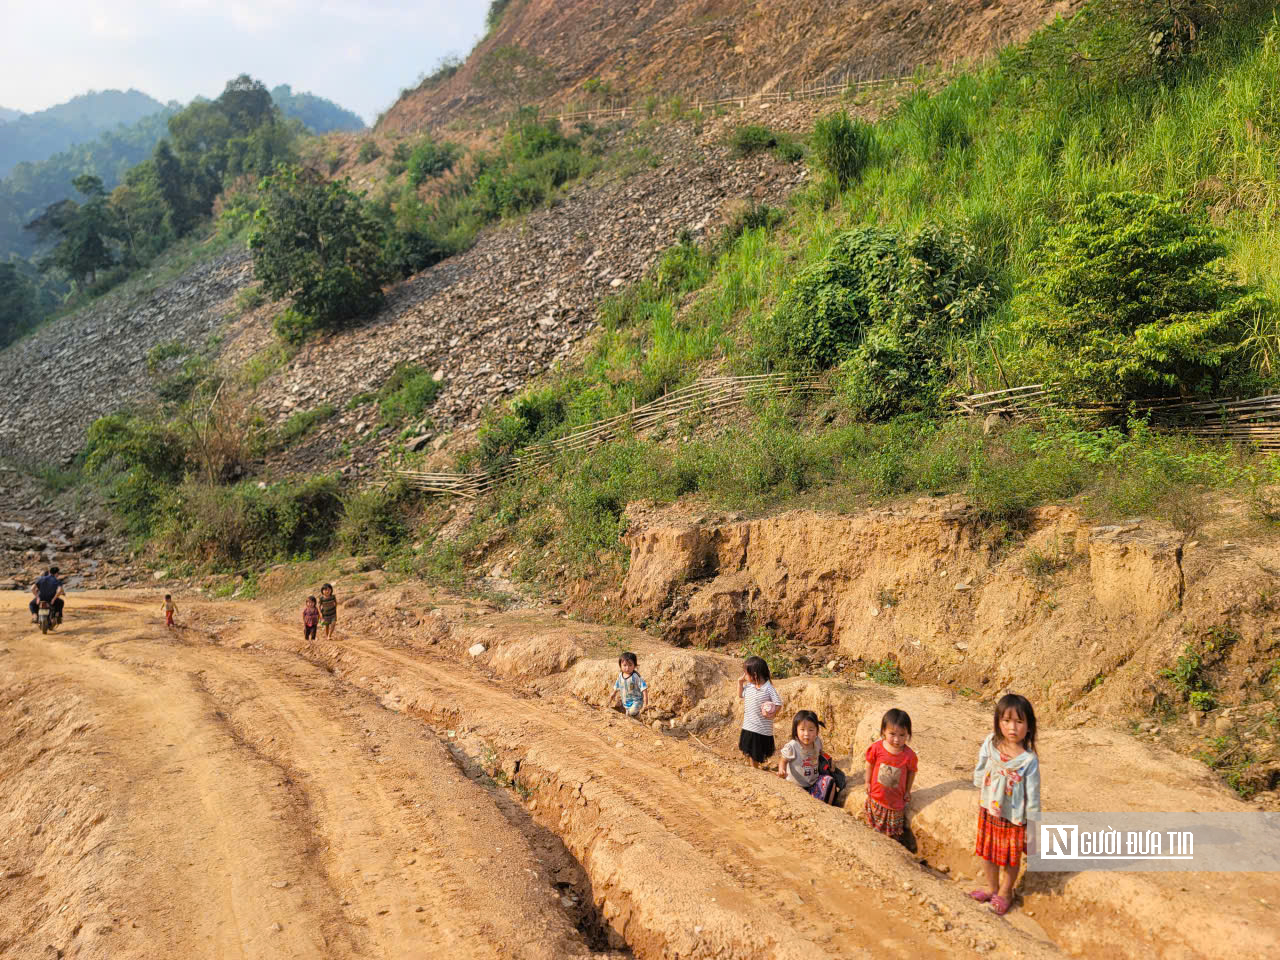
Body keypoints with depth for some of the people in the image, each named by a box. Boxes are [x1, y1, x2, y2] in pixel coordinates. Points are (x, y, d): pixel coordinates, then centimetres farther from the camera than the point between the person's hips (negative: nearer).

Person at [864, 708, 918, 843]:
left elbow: (912, 771, -3)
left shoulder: (909, 755, -22)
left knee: (893, 833, 17)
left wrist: (907, 791, 3)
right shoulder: (877, 748, -21)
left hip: (896, 800, -1)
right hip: (876, 797, 1)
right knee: (874, 829, 23)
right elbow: (870, 765, -3)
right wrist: (868, 783, 5)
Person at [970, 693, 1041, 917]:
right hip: (988, 812, 3)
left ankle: (1005, 892, 45)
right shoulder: (990, 744, -15)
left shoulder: (1029, 760, -24)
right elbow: (979, 775, 4)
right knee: (987, 852, 22)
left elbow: (1032, 796, -15)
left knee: (1010, 858, 18)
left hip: (1014, 818, -3)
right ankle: (991, 886, 48)